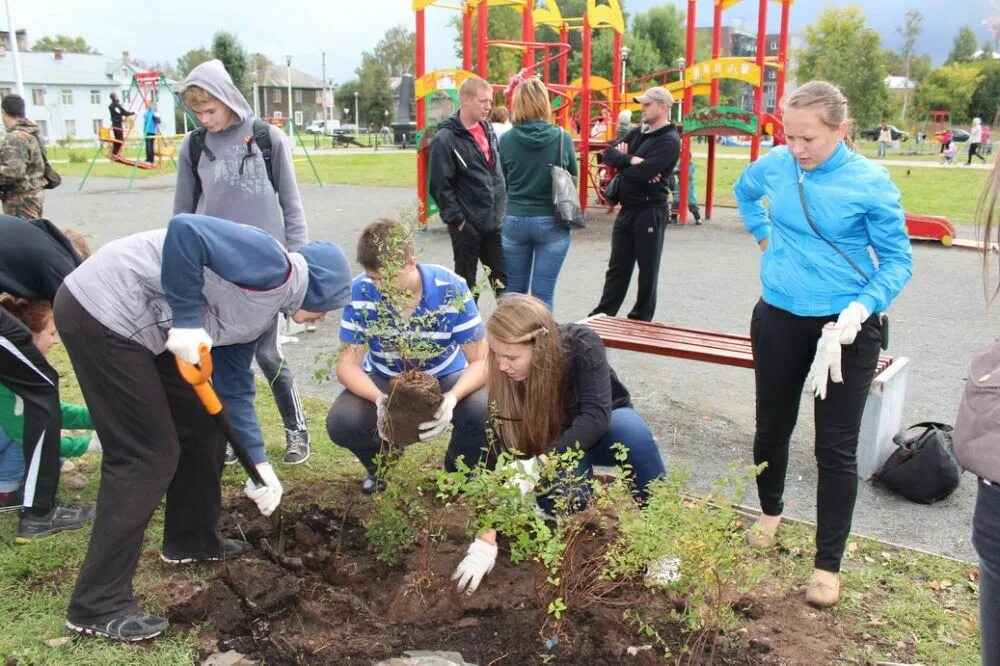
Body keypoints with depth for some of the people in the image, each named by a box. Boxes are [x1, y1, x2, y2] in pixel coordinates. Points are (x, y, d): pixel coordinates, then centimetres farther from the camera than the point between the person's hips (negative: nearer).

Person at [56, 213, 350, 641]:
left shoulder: (263, 310, 15)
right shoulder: (270, 266, -15)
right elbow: (185, 230, -27)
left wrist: (260, 466, 15)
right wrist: (187, 320, -23)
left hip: (137, 325, 11)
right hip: (101, 312, -10)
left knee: (205, 424, 17)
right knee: (147, 456, -7)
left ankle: (190, 540, 35)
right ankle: (97, 604, 3)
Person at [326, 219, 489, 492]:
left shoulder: (451, 288, -24)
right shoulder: (360, 292, -21)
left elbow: (481, 361, -21)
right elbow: (348, 365, -18)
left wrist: (452, 398, -42)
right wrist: (380, 399, -40)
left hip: (445, 377, -1)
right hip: (385, 380, 1)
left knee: (486, 414, -31)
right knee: (340, 423, -27)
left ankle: (458, 471, 6)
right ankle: (380, 464, 11)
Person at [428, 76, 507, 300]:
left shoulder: (488, 131, 10)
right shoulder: (446, 139, -12)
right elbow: (440, 186, -14)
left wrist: (503, 209, 13)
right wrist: (457, 219, -16)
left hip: (494, 222, 6)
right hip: (467, 225, -6)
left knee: (504, 281, 11)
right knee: (466, 284, 8)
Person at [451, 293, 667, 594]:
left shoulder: (581, 345, -32)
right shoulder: (504, 378, -26)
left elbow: (596, 416, -39)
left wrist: (537, 464, -49)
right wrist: (488, 538, -29)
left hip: (604, 427, -1)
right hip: (555, 447, 1)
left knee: (632, 431, -37)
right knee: (557, 502, -32)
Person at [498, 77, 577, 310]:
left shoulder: (506, 139, -6)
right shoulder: (562, 137, -7)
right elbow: (573, 179, 5)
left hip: (514, 221, 1)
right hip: (551, 222, -1)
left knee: (514, 292, 13)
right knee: (543, 295, 3)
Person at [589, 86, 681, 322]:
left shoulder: (669, 140, -12)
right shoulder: (638, 132, 12)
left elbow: (643, 172, -24)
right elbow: (609, 154, 2)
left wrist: (621, 161, -7)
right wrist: (631, 159, -16)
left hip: (650, 211, -7)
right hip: (627, 208, 8)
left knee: (647, 270, 6)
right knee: (617, 267, 13)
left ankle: (640, 321, 17)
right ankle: (603, 316, 20)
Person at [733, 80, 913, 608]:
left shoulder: (870, 182, -14)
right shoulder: (776, 164, -3)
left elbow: (898, 261, -9)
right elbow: (744, 189, 21)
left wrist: (861, 309, -24)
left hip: (844, 328, -4)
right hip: (779, 319, 4)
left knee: (836, 448, 1)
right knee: (772, 427, 17)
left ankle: (828, 564, 15)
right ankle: (770, 512, 44)